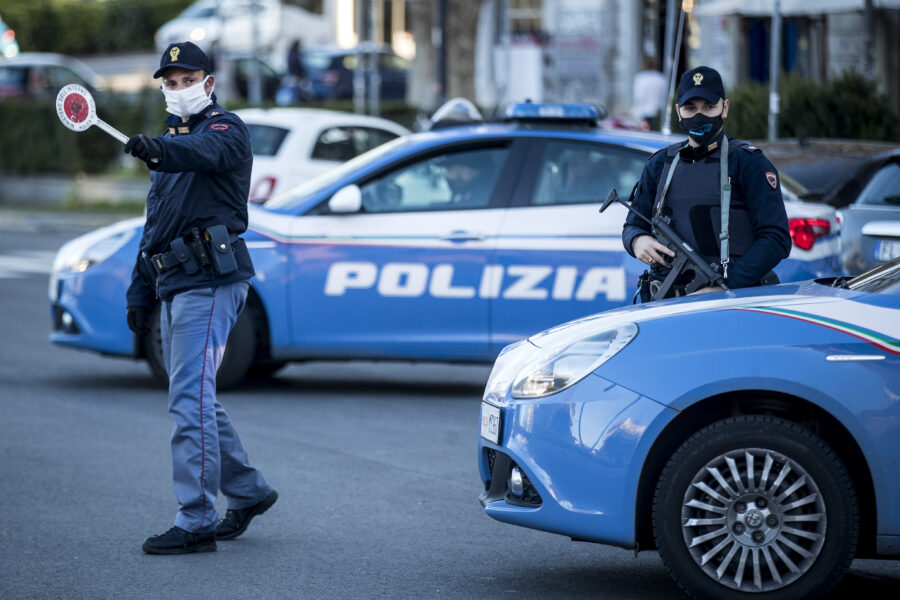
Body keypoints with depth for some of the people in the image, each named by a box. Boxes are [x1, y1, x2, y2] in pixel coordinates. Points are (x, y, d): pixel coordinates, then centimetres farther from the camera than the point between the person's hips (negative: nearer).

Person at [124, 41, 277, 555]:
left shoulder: (226, 129, -4)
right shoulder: (174, 138, 23)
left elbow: (205, 151, -31)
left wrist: (159, 149, -51)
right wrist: (141, 291, 24)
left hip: (209, 280, -9)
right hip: (175, 283, 9)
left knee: (191, 397, -15)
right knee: (196, 398, 14)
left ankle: (197, 522, -16)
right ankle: (248, 492, 29)